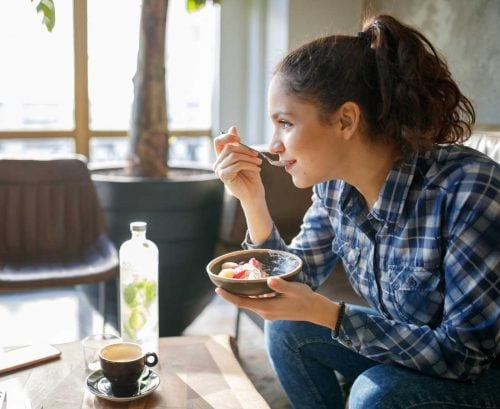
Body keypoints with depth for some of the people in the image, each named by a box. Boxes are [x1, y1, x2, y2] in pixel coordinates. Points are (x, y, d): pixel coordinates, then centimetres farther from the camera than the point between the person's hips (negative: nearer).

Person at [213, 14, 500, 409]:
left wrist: (325, 313, -32)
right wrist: (252, 199, -15)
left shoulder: (467, 190, -30)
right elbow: (294, 286, -1)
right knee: (288, 328, -6)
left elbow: (466, 353, -27)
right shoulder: (334, 184, -10)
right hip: (403, 348, 6)